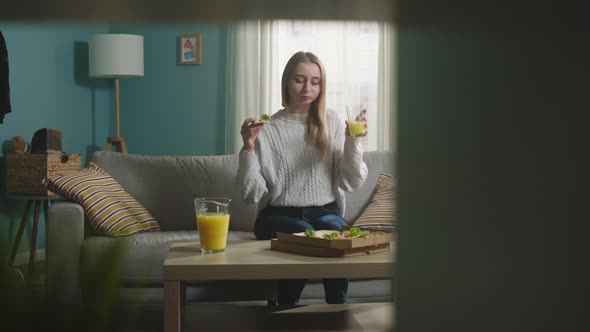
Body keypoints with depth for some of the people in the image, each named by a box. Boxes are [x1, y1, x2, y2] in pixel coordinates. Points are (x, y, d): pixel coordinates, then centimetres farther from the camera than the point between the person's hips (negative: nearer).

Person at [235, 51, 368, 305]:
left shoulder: (334, 122, 9)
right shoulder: (267, 129, 2)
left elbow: (351, 183, 4)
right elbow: (251, 194, -3)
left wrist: (353, 141, -9)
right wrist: (248, 147, -14)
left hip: (326, 211, 2)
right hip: (279, 215, -1)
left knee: (335, 229, -31)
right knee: (303, 232, -32)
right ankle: (286, 312, -14)